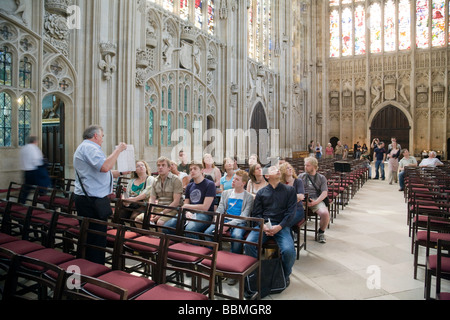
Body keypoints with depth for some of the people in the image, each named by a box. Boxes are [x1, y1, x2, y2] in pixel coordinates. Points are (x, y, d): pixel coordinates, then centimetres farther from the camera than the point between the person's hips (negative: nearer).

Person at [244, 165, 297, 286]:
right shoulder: (261, 192, 16)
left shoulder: (289, 190, 12)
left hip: (281, 225, -1)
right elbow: (256, 213, 11)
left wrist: (279, 226, -11)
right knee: (248, 244, -26)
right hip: (263, 225, 1)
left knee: (288, 250, -27)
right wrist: (263, 226, -9)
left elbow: (291, 212, 3)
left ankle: (285, 275, 5)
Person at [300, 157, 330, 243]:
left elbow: (324, 193, 2)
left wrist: (315, 202, -14)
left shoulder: (321, 178, 13)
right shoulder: (301, 176, 18)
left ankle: (321, 233, 0)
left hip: (316, 200, -1)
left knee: (325, 213, -31)